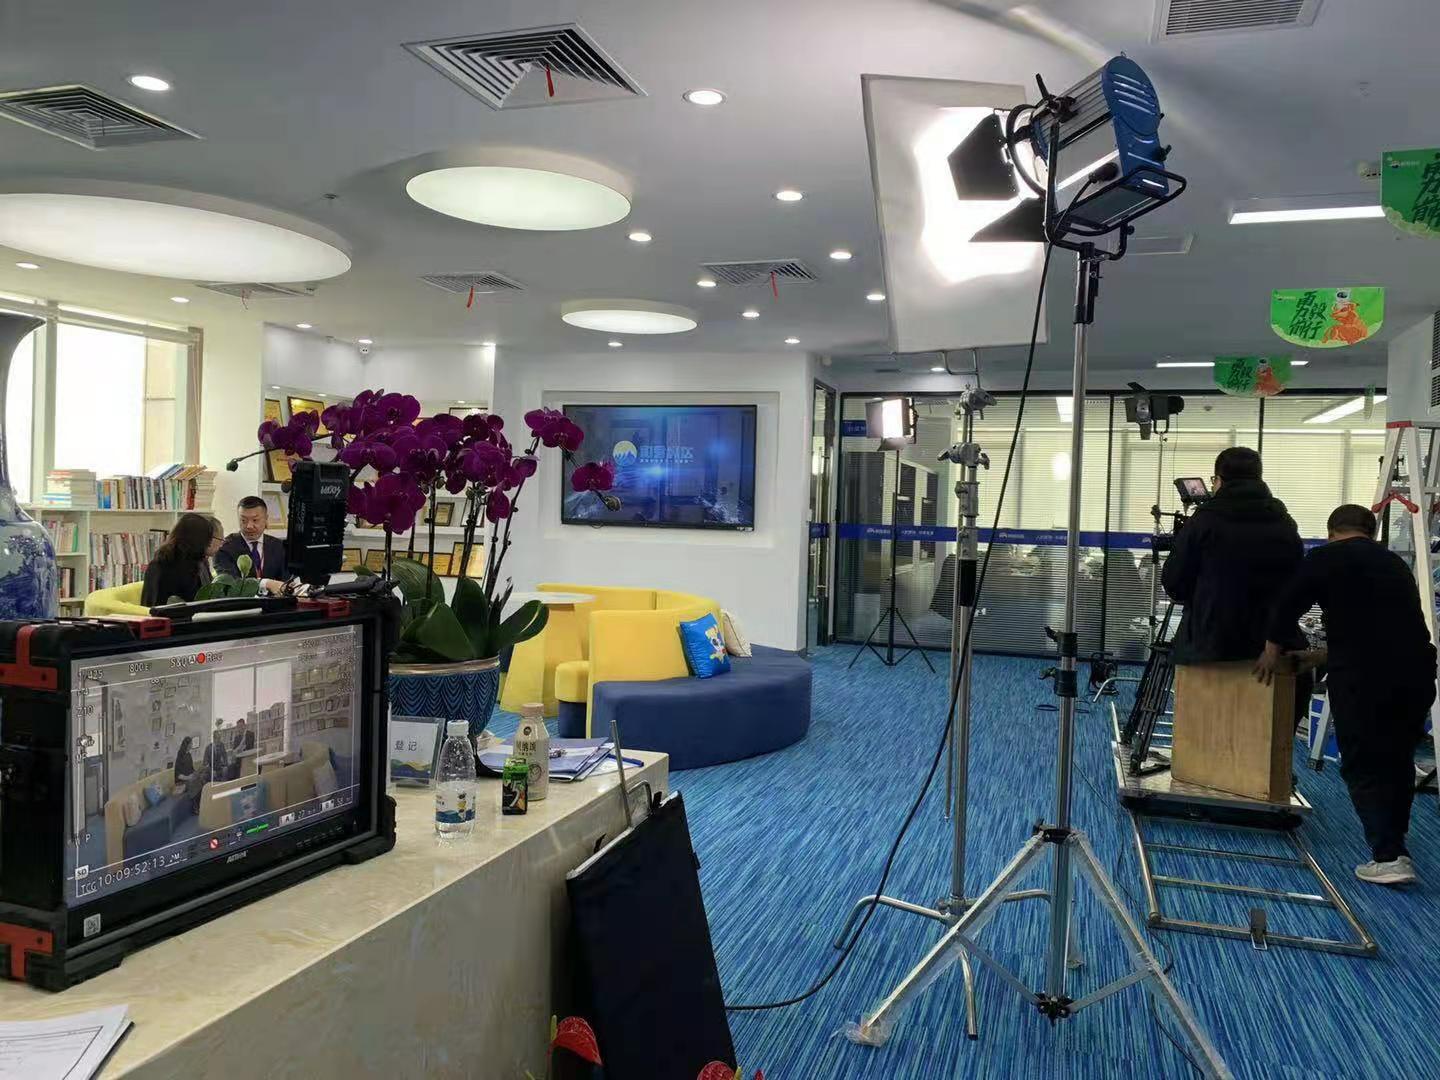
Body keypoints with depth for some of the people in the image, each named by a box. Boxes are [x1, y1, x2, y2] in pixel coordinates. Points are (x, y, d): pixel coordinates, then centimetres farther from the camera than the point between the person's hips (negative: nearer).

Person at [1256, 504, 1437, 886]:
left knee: (1362, 765, 4)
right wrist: (1322, 657, 34)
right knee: (1398, 761, 20)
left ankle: (1388, 858, -1)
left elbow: (1288, 603, 3)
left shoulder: (1327, 558, 2)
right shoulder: (1395, 563, 22)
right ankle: (1394, 846, 29)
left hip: (1362, 677, -6)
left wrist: (1273, 648, 21)